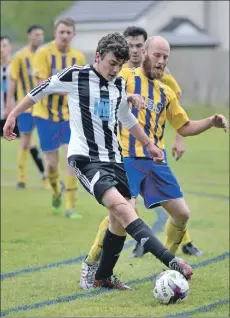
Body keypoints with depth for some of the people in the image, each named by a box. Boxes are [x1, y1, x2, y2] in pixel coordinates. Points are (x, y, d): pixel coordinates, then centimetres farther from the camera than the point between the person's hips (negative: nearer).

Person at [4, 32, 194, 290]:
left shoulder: (119, 85, 12)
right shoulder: (75, 76, -6)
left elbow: (126, 119, 30)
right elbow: (41, 90, 8)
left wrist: (149, 145, 36)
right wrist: (13, 115, 13)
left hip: (113, 158, 8)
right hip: (85, 159, -7)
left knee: (120, 220, 4)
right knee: (120, 206, -25)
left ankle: (103, 277, 23)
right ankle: (171, 261, -38)